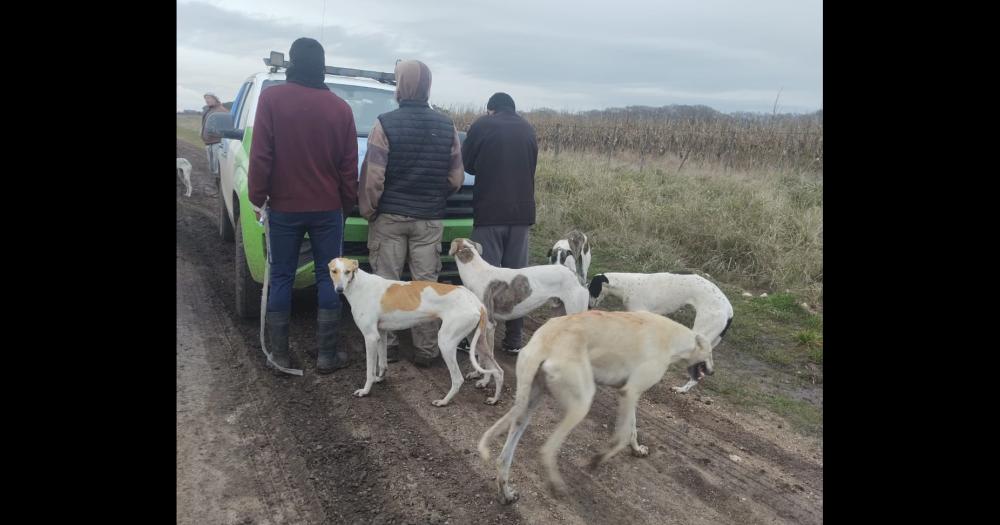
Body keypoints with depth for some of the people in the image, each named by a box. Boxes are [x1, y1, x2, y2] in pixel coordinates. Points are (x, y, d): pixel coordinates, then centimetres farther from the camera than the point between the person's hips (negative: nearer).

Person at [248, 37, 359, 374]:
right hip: (328, 208, 1)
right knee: (328, 277, 7)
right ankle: (327, 354, 10)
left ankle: (279, 352, 15)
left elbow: (260, 156, -8)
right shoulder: (340, 107, 1)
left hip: (283, 207, -1)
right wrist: (348, 202, 12)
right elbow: (349, 164, 2)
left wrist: (257, 196, 2)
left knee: (281, 277, 10)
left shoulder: (271, 98, -6)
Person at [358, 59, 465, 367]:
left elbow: (373, 176, -12)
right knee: (426, 284, 6)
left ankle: (386, 344, 14)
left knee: (386, 283, 8)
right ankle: (426, 349, 12)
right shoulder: (447, 127, 3)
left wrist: (368, 211, 1)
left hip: (390, 217, -2)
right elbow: (456, 178, 5)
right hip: (430, 219, 3)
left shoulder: (385, 124, -8)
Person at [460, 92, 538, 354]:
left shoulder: (482, 125, -1)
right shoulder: (527, 129, 13)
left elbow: (467, 164, 5)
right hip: (522, 212, 4)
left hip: (489, 212, -4)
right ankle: (514, 340, 13)